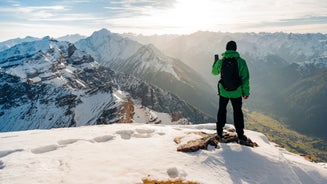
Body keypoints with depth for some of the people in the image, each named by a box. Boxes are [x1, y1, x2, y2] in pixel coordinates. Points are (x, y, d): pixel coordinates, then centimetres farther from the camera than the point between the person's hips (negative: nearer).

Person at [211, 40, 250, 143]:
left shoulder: (221, 61, -9)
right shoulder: (241, 61, -13)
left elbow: (214, 72, 11)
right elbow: (245, 78, -10)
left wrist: (215, 62, 28)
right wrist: (246, 92, 1)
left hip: (223, 92, 1)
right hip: (236, 93, 0)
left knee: (222, 111, 19)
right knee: (238, 113, 15)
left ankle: (219, 133, 24)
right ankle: (240, 136, 21)